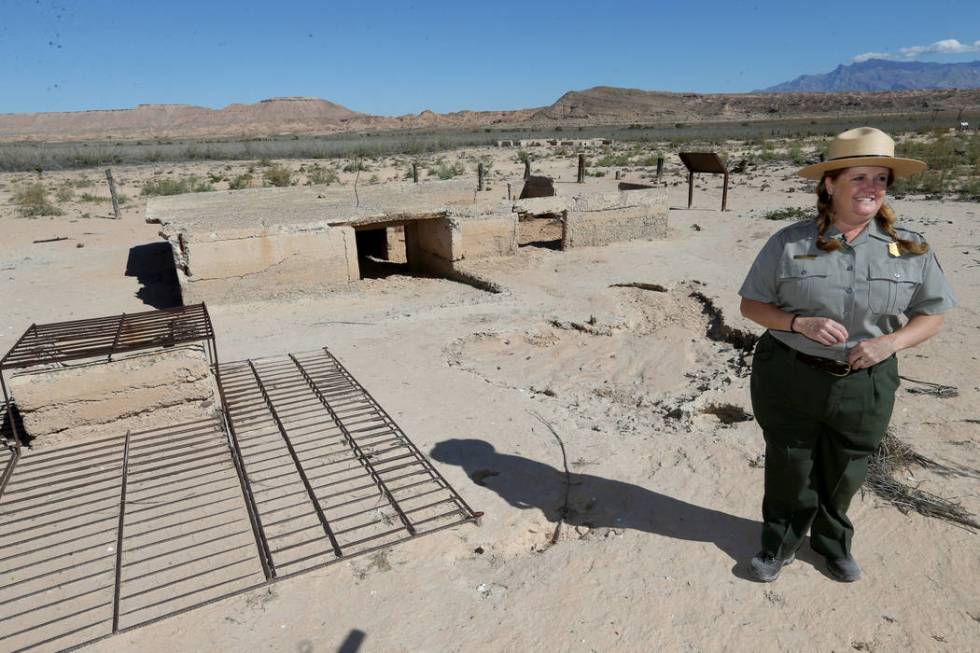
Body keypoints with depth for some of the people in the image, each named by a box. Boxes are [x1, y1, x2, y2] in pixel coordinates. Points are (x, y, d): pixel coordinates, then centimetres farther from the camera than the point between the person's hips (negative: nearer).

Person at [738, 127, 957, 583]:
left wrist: (891, 341, -16)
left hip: (865, 385, 2)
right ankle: (780, 542, 39)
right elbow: (751, 304, -3)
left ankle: (832, 541, 47)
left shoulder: (911, 249, -3)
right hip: (790, 378, -2)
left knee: (844, 474, 19)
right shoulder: (790, 243, -8)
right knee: (789, 468, 14)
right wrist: (800, 323, -21)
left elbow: (931, 315, 4)